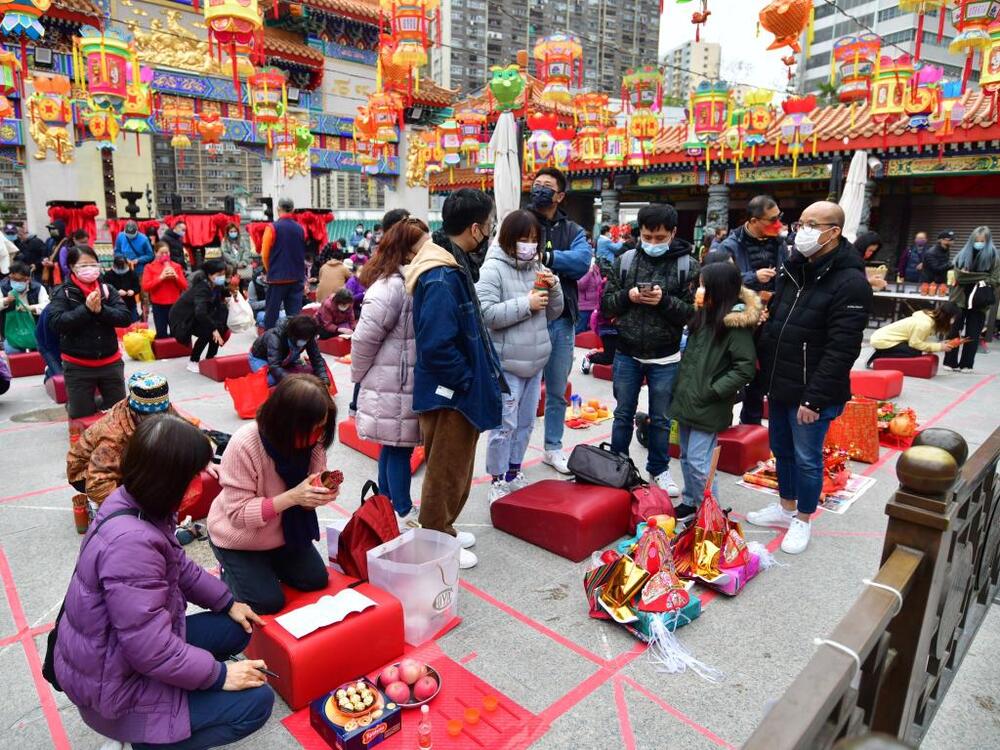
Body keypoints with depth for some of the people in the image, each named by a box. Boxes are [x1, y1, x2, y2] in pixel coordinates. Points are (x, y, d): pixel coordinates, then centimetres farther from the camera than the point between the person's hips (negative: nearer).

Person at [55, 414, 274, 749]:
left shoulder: (133, 501, -8)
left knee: (237, 629, 13)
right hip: (114, 684, -9)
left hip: (127, 648, 9)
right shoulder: (130, 542, -36)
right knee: (256, 702, -9)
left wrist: (228, 603, 12)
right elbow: (152, 651, -31)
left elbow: (179, 565, 10)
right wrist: (220, 675, -18)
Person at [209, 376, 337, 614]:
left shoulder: (312, 440, -20)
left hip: (284, 530, 5)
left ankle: (268, 565, 27)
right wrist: (292, 497, -41)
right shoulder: (244, 445, -35)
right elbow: (238, 514, -30)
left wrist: (322, 492, -32)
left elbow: (306, 493, -8)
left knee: (316, 580, 2)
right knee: (268, 602, -7)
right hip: (238, 538, -4)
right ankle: (232, 573, 22)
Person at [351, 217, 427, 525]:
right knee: (399, 447, 1)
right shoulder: (392, 286, -20)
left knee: (393, 446, 18)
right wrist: (360, 378, -6)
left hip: (404, 382, 9)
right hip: (393, 385, -9)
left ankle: (388, 505, 32)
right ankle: (403, 514, 15)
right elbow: (364, 338, -19)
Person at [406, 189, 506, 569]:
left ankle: (443, 531, 41)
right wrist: (468, 380, -18)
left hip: (456, 392, 10)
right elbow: (436, 346, -31)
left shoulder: (451, 263, 7)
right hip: (449, 394, -10)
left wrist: (479, 375, 11)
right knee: (446, 472, 8)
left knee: (455, 467, 23)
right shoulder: (442, 278, -26)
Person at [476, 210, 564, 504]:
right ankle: (497, 481, 15)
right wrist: (526, 304, -19)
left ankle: (514, 473, 32)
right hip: (506, 363, -7)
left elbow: (553, 312, 15)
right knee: (504, 425, -1)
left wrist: (553, 286, -4)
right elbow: (486, 313, -21)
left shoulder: (537, 267, 10)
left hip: (535, 361, 7)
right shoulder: (493, 269, -11)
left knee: (525, 423, 16)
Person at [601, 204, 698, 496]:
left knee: (661, 419, 13)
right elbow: (606, 304, 2)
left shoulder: (687, 265, -5)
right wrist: (627, 296, -16)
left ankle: (659, 469, 31)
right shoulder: (625, 261, 0)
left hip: (665, 359, -1)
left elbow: (695, 312, -9)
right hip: (627, 354, 2)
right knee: (623, 414, 14)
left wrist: (665, 301, -23)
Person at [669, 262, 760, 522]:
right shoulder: (704, 314, 8)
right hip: (686, 400, 8)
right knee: (686, 457, 17)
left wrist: (713, 391, -17)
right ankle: (691, 503, 32)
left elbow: (746, 368, -17)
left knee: (698, 462, -3)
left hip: (708, 407, -8)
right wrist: (680, 387, 12)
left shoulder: (737, 324, -15)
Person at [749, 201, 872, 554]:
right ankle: (786, 507, 38)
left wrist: (814, 399, -22)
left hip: (811, 394, -7)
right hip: (778, 386, 7)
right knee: (781, 450, 19)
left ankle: (802, 521, 26)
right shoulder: (792, 269, 8)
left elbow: (841, 350, -20)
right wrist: (763, 373, 9)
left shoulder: (850, 282, -16)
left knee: (806, 458, 6)